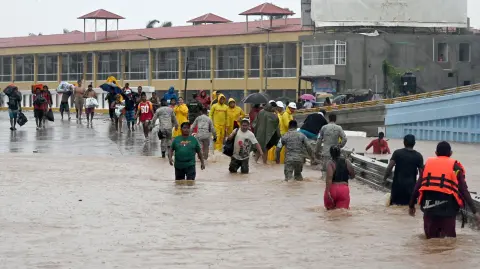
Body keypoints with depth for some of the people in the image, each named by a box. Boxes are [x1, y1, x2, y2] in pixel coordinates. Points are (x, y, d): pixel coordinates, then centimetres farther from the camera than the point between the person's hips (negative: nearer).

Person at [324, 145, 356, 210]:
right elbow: (352, 176, 11)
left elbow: (329, 177, -17)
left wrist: (327, 192, -22)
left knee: (330, 209, 19)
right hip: (344, 190, 2)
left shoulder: (330, 163, -5)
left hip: (332, 189, -2)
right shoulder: (347, 162, 7)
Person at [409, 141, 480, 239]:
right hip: (447, 208, -3)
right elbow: (464, 191, -3)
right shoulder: (455, 166, 5)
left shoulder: (428, 163, 13)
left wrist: (411, 205, 24)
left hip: (429, 207, 3)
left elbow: (417, 187, 13)